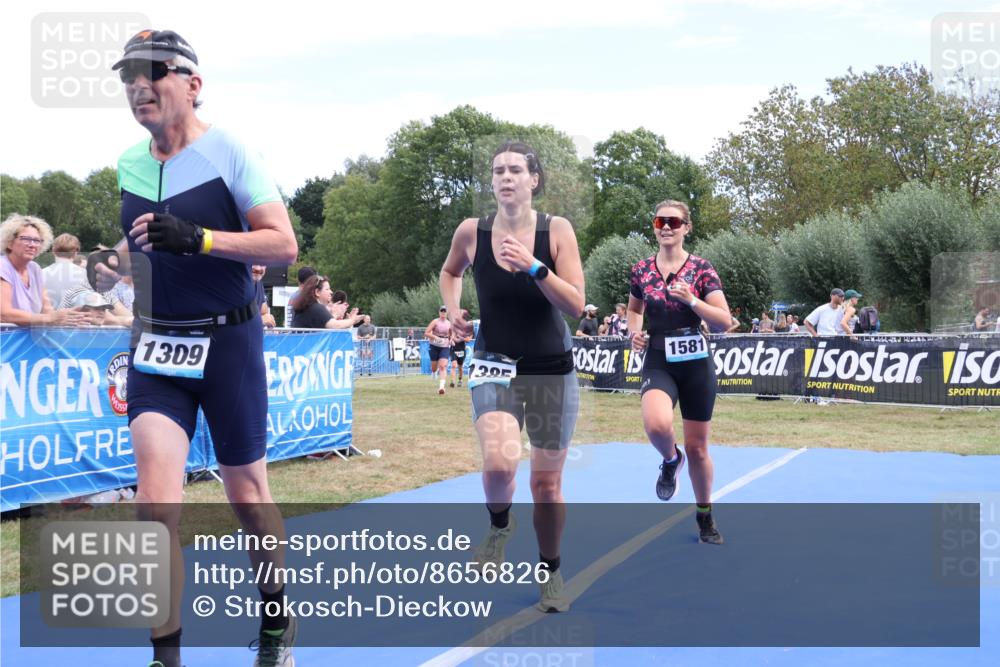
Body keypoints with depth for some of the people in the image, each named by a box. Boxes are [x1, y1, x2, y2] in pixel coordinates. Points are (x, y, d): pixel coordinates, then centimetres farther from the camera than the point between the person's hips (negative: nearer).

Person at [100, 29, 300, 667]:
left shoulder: (228, 150, -9)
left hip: (228, 341, -3)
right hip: (155, 344, 4)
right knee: (156, 499, -11)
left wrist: (197, 238, -26)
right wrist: (113, 262, 7)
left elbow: (284, 244, -16)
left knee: (247, 495, 8)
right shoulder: (128, 164, 8)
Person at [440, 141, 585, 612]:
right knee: (499, 463, -25)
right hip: (495, 366, 0)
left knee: (546, 483, 7)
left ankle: (550, 570, 32)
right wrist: (453, 309, 0)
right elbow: (449, 272, 18)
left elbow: (575, 304, -14)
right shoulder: (471, 232, -4)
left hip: (552, 369, 0)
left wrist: (532, 266, -26)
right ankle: (500, 524, 10)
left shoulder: (557, 230, -8)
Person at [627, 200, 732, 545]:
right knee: (657, 424, -30)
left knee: (697, 448, 7)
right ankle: (671, 459, 6)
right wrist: (635, 331, 1)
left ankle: (705, 516, 29)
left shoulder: (701, 268, -5)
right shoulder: (641, 270, 2)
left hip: (696, 364, -1)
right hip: (658, 363, 1)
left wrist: (691, 299, -22)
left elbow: (725, 321, -9)